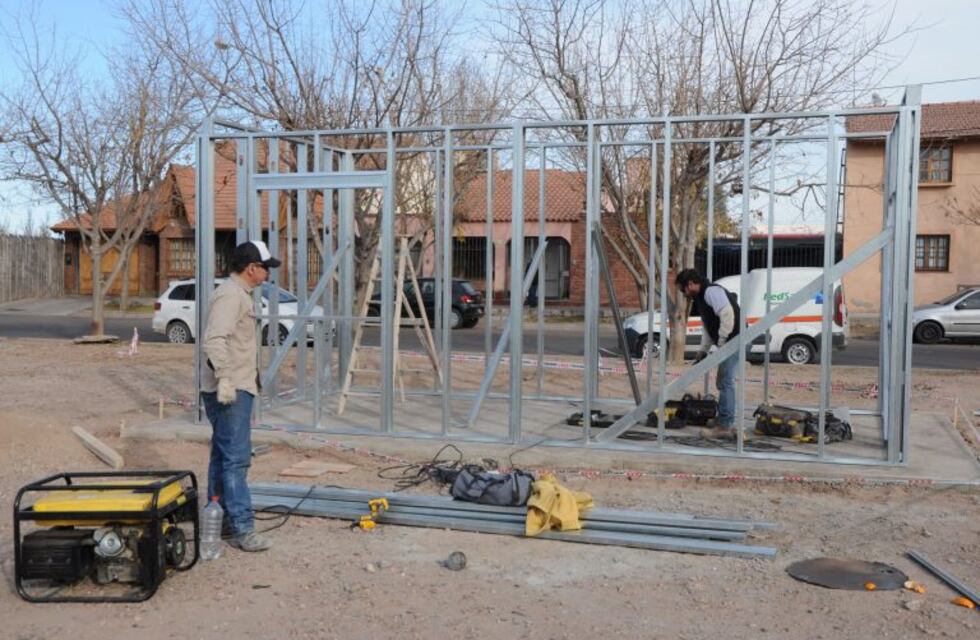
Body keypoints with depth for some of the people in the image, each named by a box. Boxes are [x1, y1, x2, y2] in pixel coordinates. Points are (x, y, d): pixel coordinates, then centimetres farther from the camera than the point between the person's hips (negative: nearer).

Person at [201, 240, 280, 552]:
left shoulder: (239, 294, 18)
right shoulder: (230, 295, -15)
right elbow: (215, 340, -25)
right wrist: (224, 378, -30)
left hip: (236, 389, 11)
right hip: (230, 391, -11)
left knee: (223, 456, 16)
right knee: (236, 458, -10)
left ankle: (218, 519, 25)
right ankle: (242, 528, -9)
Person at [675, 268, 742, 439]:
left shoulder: (711, 291, -13)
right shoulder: (701, 297, 20)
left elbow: (727, 315, -25)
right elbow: (707, 327, 23)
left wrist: (721, 342, -19)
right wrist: (703, 350, 15)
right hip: (729, 343, 11)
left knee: (725, 381, -11)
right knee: (723, 381, 15)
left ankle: (724, 426, -9)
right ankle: (727, 423, 22)